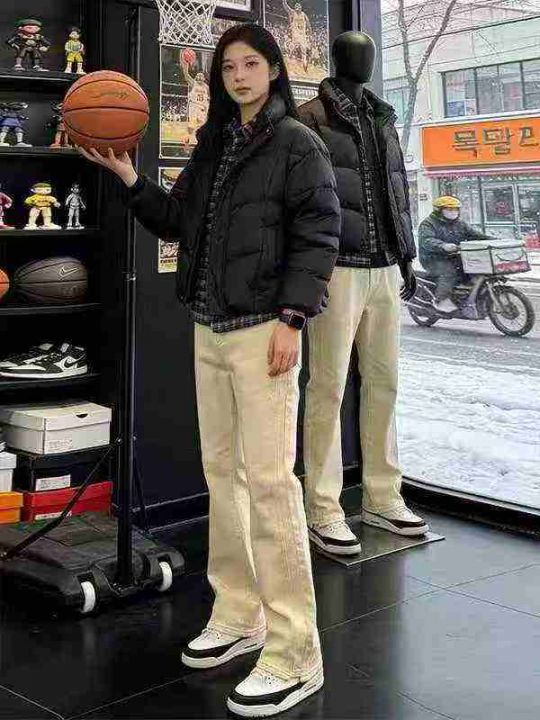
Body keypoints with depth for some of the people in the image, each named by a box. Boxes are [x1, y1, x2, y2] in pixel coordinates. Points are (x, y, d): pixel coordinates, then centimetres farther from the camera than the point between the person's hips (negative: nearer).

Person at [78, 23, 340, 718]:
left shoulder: (297, 143, -2)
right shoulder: (211, 146, 18)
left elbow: (317, 235, -9)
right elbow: (175, 220, 19)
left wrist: (290, 318, -18)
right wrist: (129, 177, 4)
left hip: (262, 329, -7)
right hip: (209, 329, 8)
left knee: (269, 478, -11)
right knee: (221, 471, 11)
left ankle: (293, 653, -5)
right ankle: (238, 615, 23)